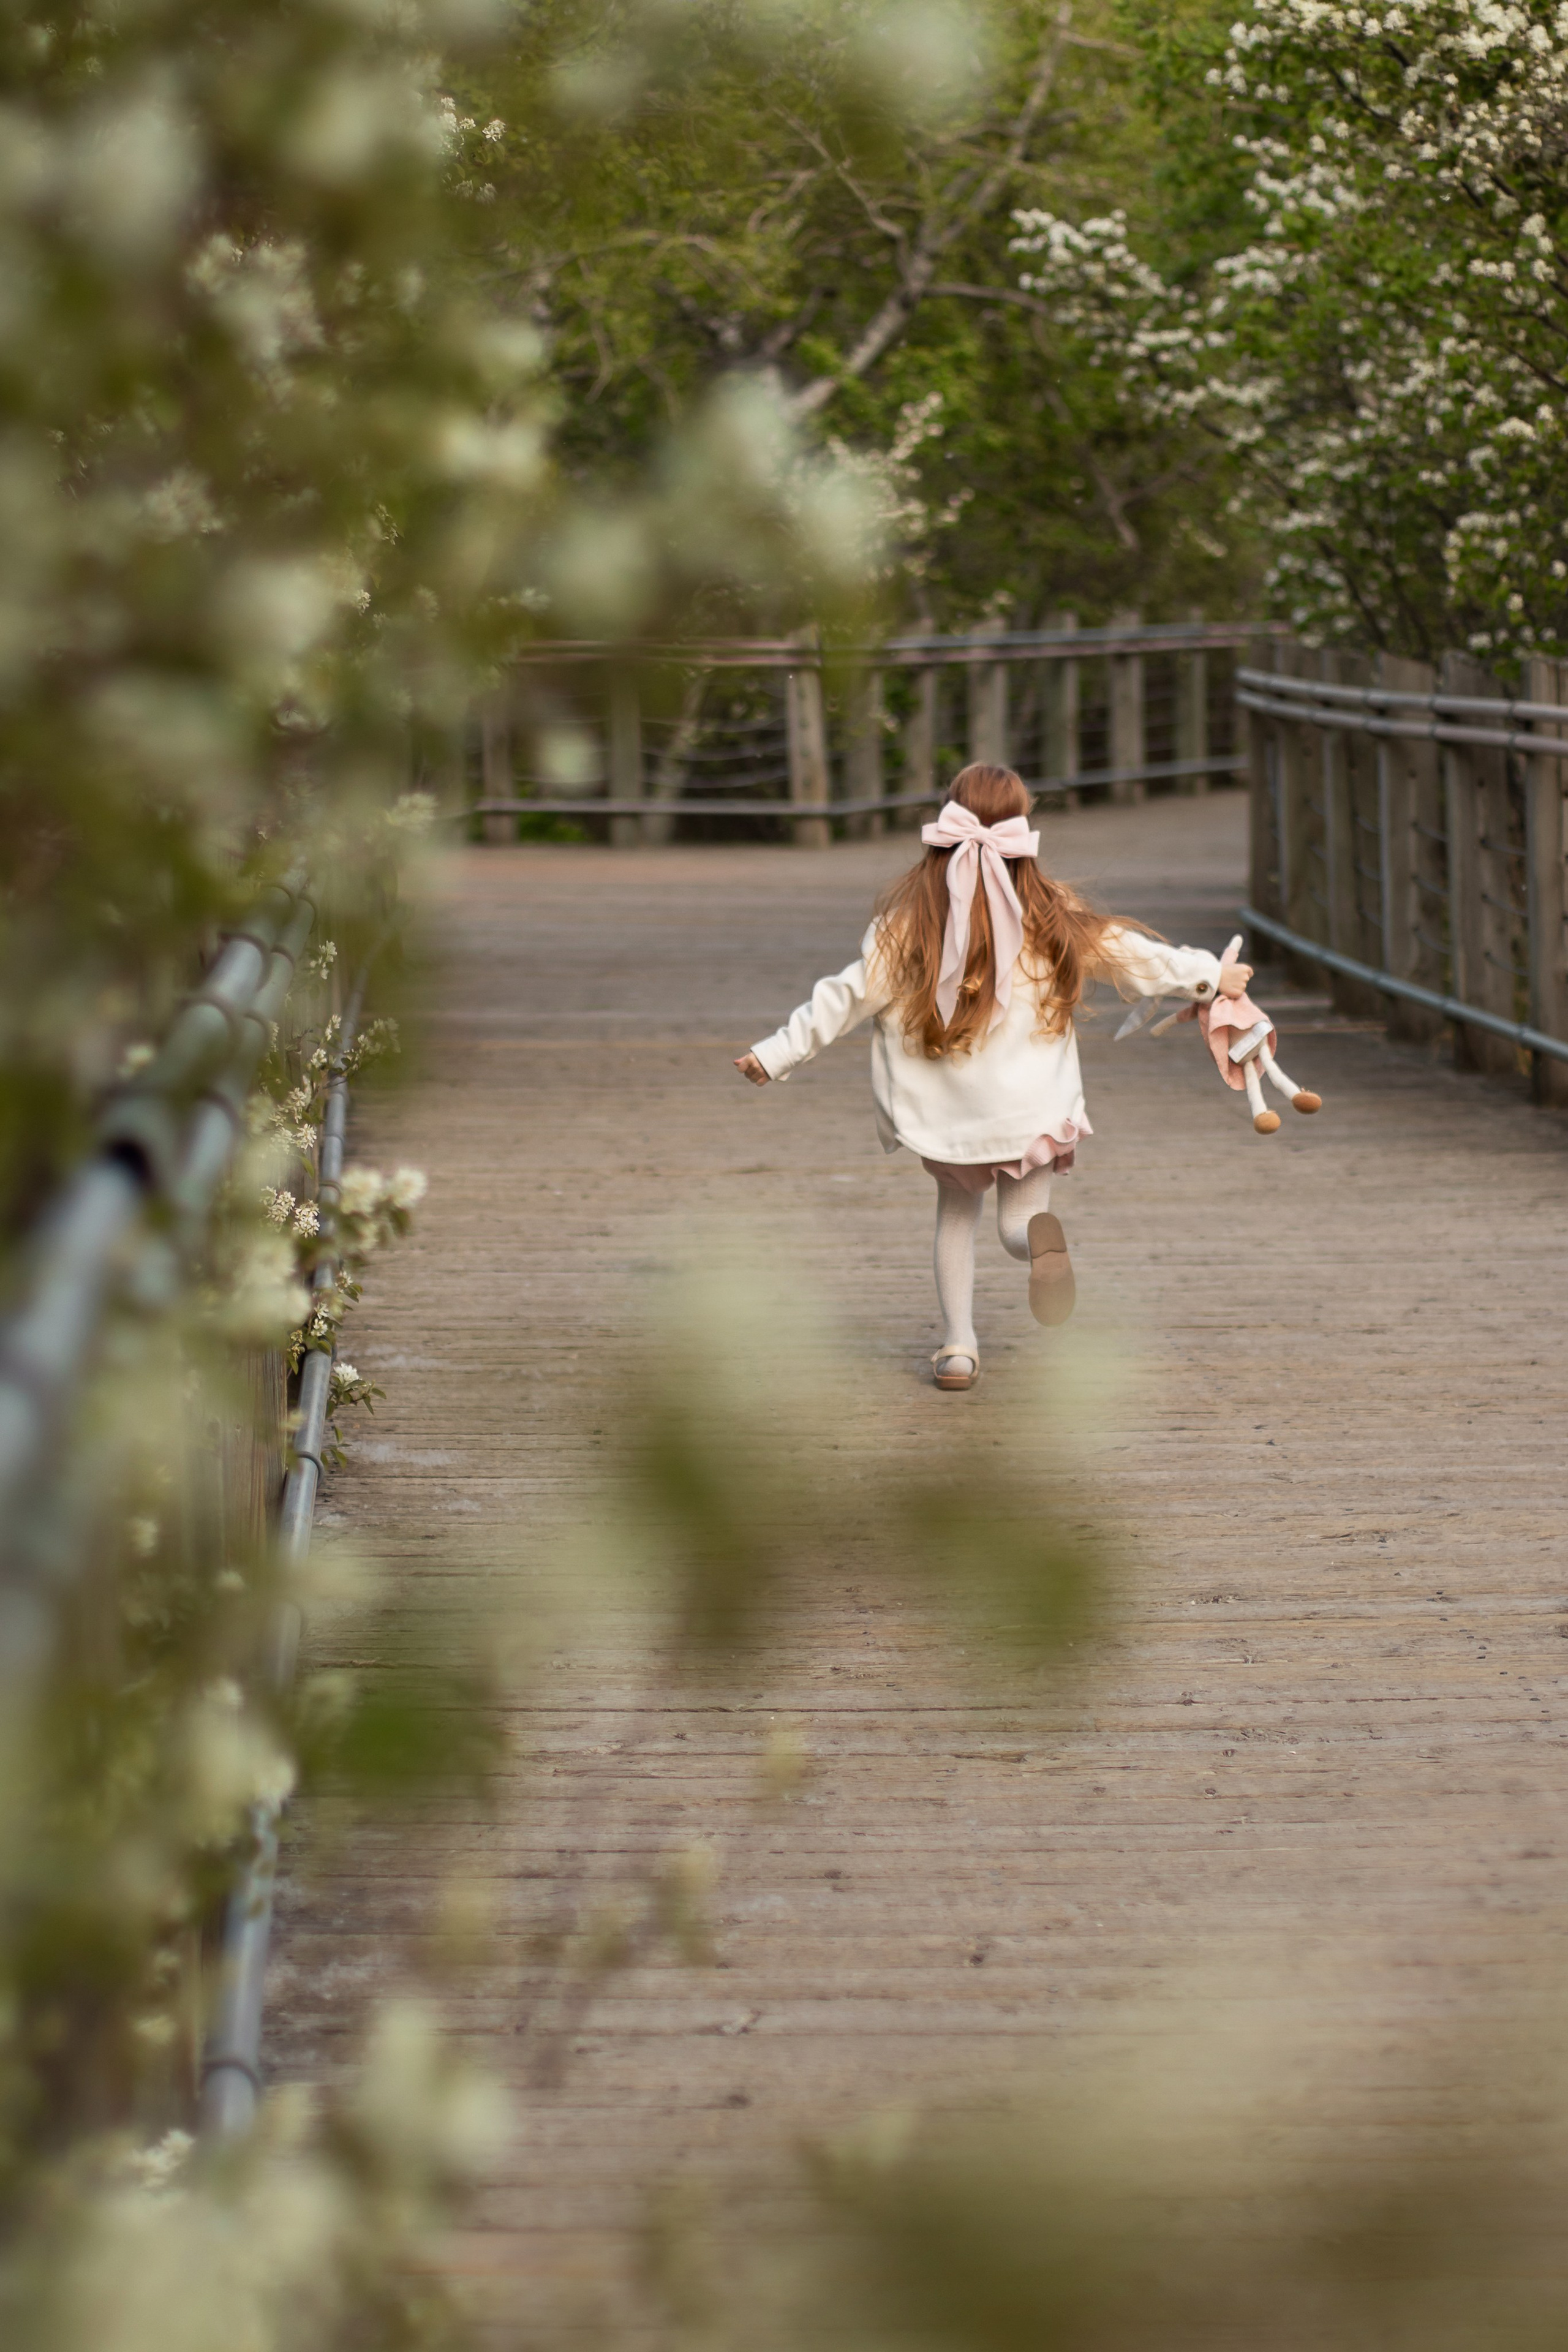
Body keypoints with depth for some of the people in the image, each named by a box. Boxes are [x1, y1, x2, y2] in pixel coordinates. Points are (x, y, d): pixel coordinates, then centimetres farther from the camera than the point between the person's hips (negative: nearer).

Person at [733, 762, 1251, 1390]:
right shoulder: (1050, 915, -2)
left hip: (944, 1107, 0)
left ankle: (958, 1345, 14)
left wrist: (777, 1053, 4)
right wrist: (1211, 976, 22)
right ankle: (1041, 1236, -27)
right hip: (1029, 1104, 0)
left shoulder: (909, 916, -6)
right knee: (1019, 1223, 11)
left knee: (956, 1210, 22)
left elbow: (851, 995, -5)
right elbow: (1133, 956, 7)